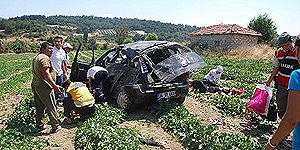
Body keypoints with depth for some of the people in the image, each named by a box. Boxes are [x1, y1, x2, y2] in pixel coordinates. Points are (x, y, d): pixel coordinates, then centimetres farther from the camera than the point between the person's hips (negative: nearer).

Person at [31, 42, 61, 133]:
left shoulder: (36, 58, 18)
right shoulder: (44, 58, -16)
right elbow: (46, 74, -24)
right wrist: (54, 86, -23)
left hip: (35, 85, 10)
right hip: (44, 87, -10)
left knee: (39, 107, 18)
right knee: (51, 107, -1)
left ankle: (39, 125, 29)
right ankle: (55, 126, 7)